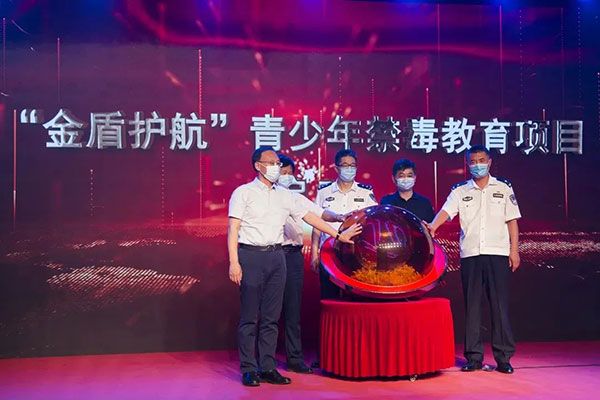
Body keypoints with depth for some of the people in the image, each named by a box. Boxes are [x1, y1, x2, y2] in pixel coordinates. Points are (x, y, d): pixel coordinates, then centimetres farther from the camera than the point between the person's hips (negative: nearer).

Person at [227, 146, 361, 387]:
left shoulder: (284, 195, 14)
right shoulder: (243, 193, 1)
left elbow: (309, 216, 15)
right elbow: (233, 229, -5)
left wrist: (338, 235, 12)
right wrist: (234, 262, -13)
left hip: (276, 256, 5)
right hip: (251, 256, -5)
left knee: (271, 317, 7)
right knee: (249, 317, -1)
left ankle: (268, 368, 13)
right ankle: (249, 370, 6)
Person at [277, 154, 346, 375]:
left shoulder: (295, 198, 15)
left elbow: (319, 213, 5)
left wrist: (338, 217, -13)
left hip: (293, 255, 4)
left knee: (293, 308, 6)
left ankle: (294, 358, 11)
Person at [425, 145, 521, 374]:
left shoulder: (503, 188, 11)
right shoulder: (460, 191, 11)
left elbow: (512, 221, 9)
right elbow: (446, 211, -6)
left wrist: (514, 250, 1)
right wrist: (433, 227, -26)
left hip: (497, 253, -1)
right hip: (470, 254, 1)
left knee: (500, 304, -2)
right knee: (472, 305, 4)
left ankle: (503, 357, 5)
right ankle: (474, 357, 10)